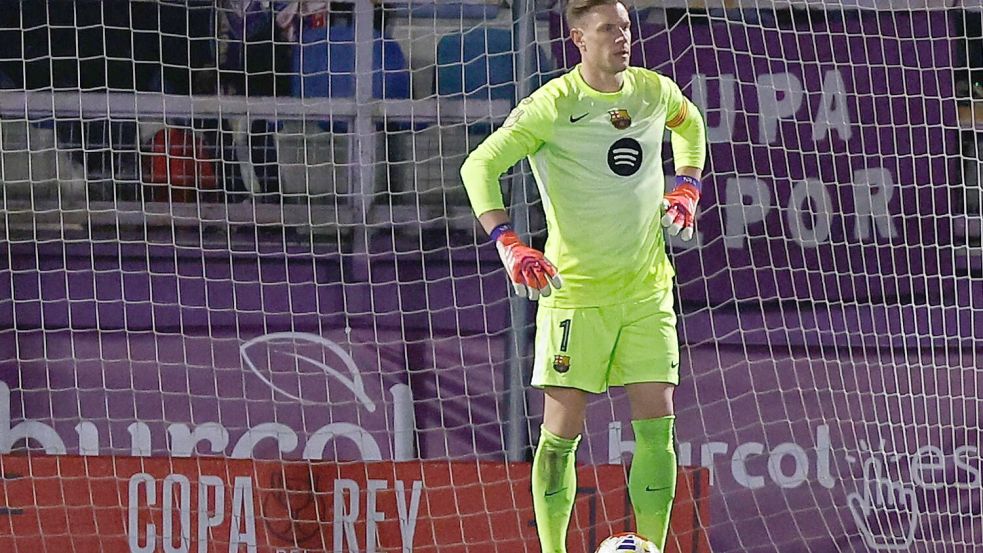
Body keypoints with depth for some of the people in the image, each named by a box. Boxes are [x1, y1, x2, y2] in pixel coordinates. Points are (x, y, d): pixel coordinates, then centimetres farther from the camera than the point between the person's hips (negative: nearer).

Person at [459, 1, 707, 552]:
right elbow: (480, 166, -15)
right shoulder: (554, 104, -11)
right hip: (574, 291, -4)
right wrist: (509, 245, -27)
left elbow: (690, 123, 29)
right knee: (561, 433, -4)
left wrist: (687, 188, 13)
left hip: (647, 291, 4)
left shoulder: (656, 91, 4)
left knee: (658, 429, -3)